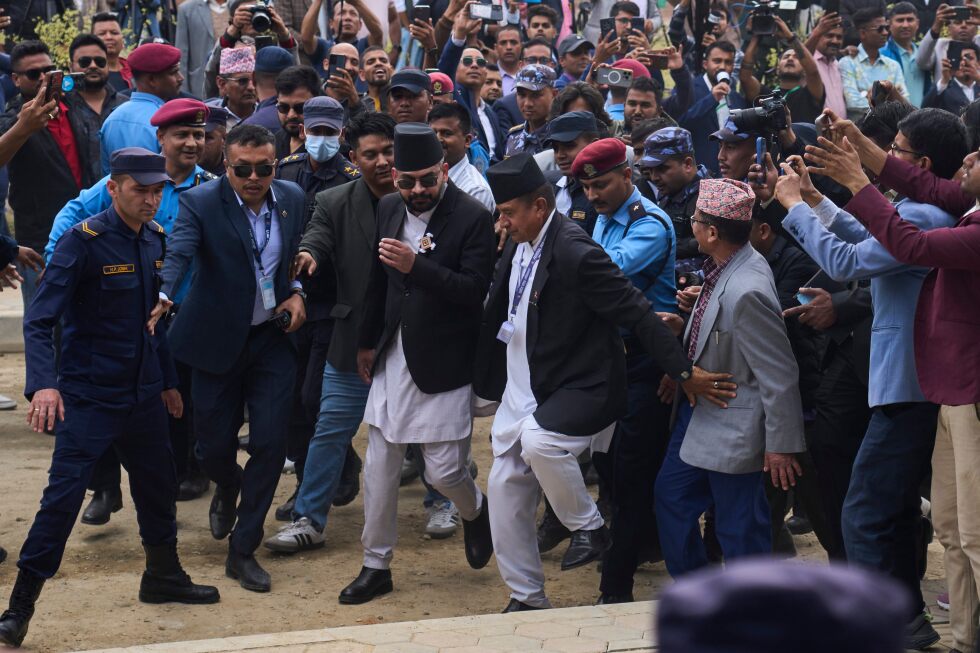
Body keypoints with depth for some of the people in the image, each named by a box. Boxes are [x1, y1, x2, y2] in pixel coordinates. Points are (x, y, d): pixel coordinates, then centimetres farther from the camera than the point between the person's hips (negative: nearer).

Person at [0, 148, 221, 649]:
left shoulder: (155, 240, 5)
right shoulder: (84, 242, -16)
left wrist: (167, 381, 20)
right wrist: (43, 384, -34)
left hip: (144, 395, 7)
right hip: (89, 397, -7)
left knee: (158, 484, 18)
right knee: (64, 494, -9)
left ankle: (163, 575, 39)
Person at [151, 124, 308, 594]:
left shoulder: (292, 199, 0)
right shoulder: (200, 202, -13)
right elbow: (178, 252, -29)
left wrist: (298, 292, -4)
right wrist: (162, 296, -47)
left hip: (273, 338, 2)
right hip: (218, 340, -2)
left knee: (270, 444, -4)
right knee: (214, 446, 6)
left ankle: (243, 550, 9)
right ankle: (228, 488, 45)